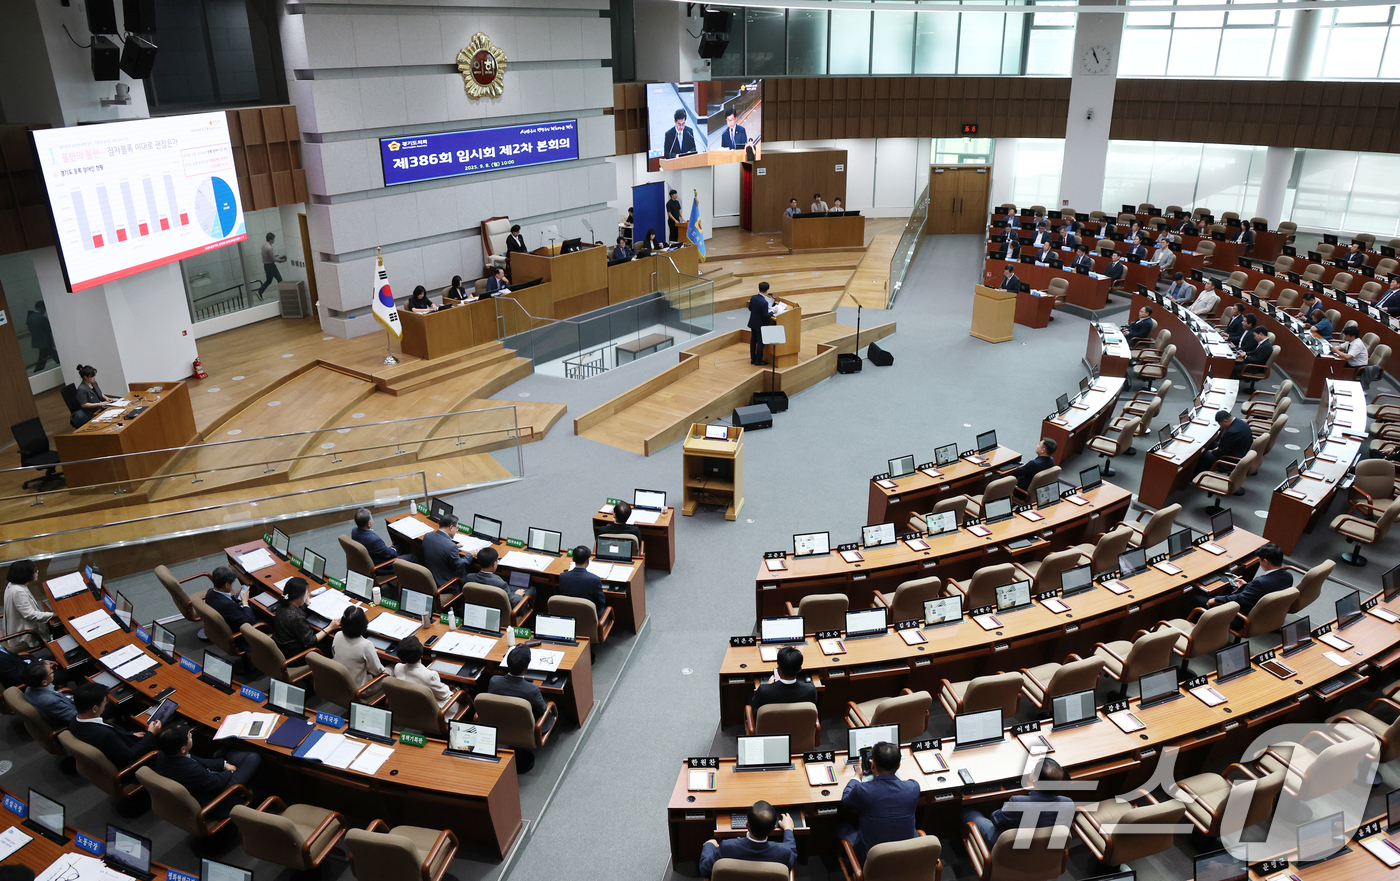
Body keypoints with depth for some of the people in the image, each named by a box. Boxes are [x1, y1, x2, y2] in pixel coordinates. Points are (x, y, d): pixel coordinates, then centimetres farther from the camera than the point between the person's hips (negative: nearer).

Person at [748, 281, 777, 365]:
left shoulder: (753, 297, -8)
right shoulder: (764, 302, -29)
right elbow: (766, 316, -23)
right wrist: (772, 311, -9)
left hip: (753, 323, 7)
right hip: (760, 325, -7)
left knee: (753, 340, 18)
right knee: (760, 342, 8)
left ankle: (753, 359, 30)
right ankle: (758, 361, 18)